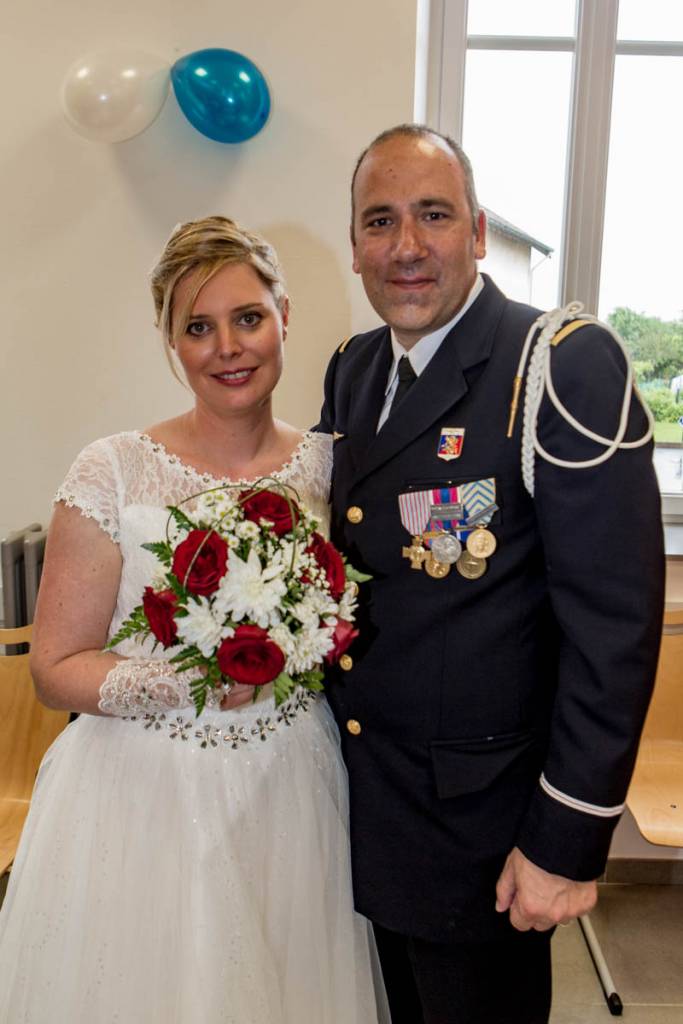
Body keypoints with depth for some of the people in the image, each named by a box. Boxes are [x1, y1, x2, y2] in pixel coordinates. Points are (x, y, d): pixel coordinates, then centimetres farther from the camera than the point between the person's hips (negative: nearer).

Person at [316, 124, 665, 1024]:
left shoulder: (570, 364, -19)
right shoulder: (353, 368, 4)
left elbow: (614, 619, -20)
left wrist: (569, 841, -17)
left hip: (478, 820, -6)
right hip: (362, 798, 6)